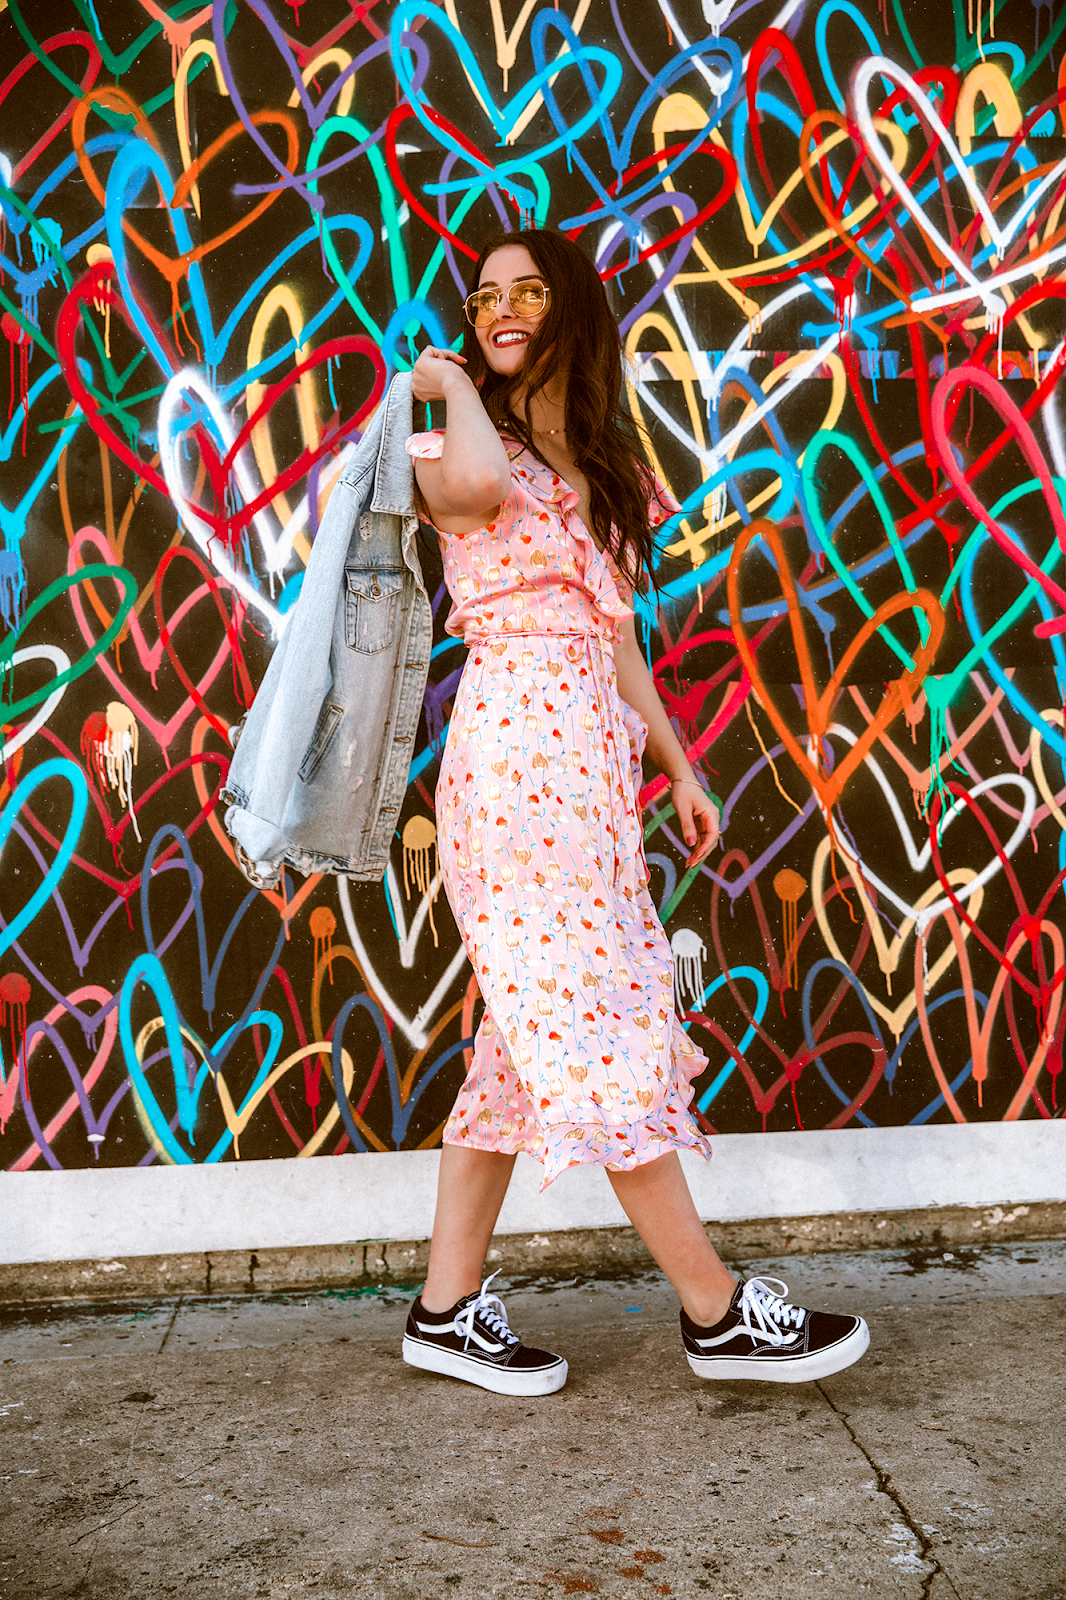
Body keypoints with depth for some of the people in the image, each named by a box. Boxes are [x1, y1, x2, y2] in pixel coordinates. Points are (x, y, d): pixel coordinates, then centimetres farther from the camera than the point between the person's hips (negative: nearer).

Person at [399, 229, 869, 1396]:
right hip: (517, 742, -8)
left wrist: (677, 767, 17)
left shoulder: (600, 465, 22)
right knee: (596, 1024, -5)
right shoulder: (452, 447, 3)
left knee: (540, 1031, 7)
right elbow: (482, 483, -25)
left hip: (591, 755, 8)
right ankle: (716, 1310, 4)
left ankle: (448, 1309, 17)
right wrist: (453, 384, -4)